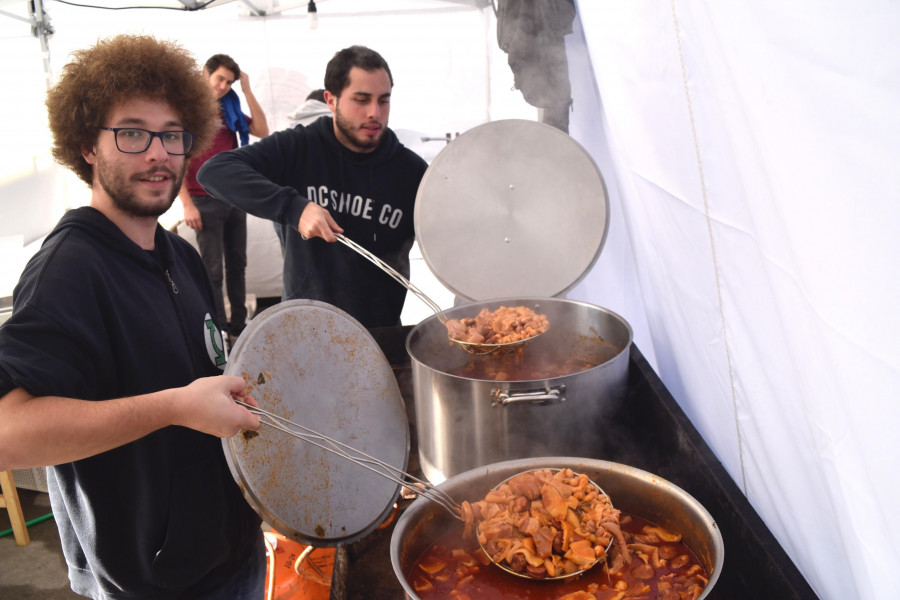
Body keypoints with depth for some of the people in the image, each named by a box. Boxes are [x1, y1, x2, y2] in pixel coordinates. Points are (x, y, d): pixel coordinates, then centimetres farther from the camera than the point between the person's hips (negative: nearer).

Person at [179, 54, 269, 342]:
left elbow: (262, 131, 4)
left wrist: (246, 89, 0)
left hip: (235, 198, 6)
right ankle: (219, 331, 8)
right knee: (213, 270, -1)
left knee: (237, 264, 11)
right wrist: (187, 204, -15)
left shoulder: (229, 108, 13)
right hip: (206, 202, -6)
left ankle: (239, 325, 22)